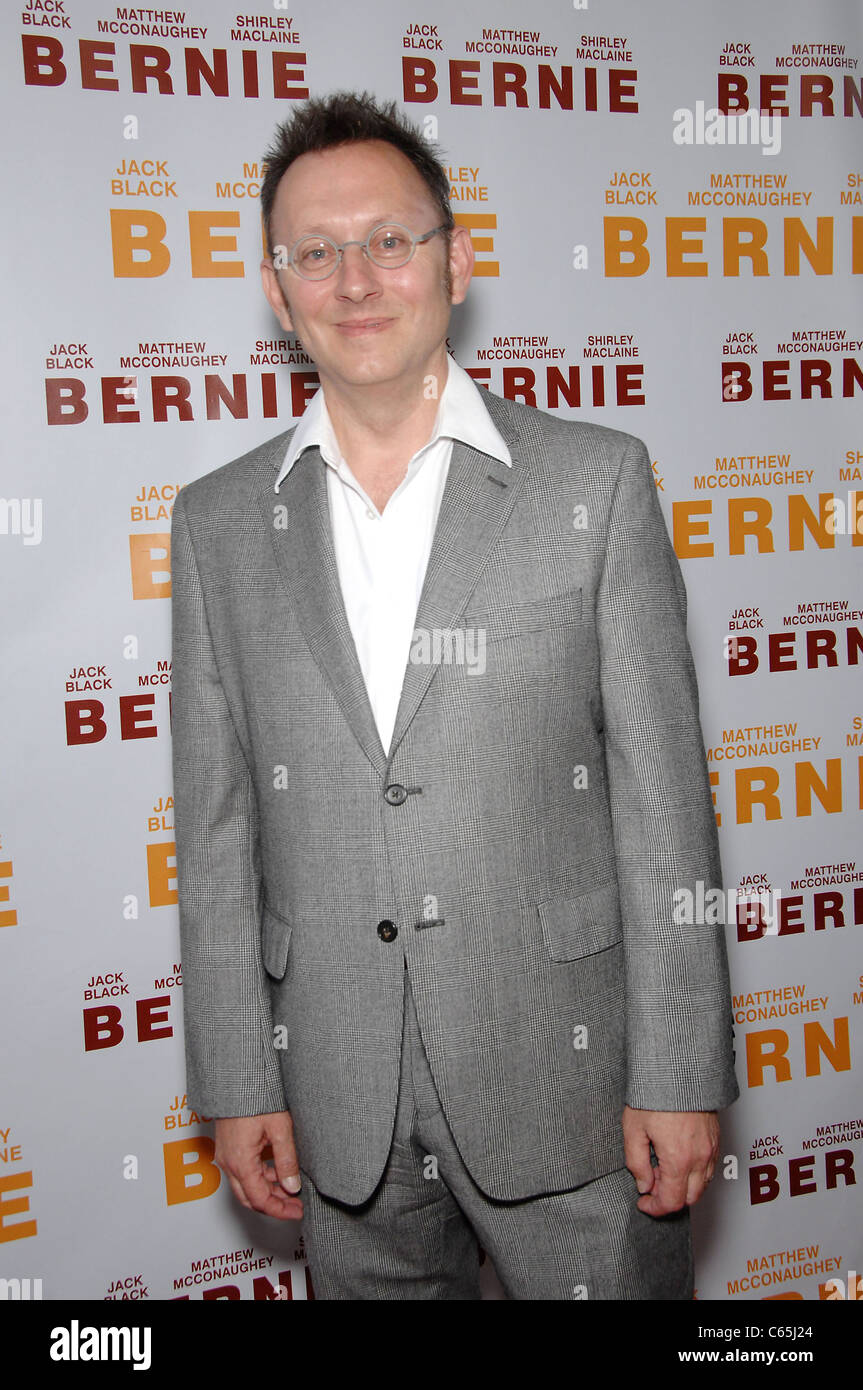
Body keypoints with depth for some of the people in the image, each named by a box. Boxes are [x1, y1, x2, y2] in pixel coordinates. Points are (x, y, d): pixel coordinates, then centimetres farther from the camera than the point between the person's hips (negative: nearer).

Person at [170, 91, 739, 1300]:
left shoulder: (596, 482, -3)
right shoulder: (219, 522, 3)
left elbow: (663, 800, -5)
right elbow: (217, 826, 5)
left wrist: (681, 1074, -7)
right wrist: (236, 1083, 3)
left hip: (560, 1067, -2)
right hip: (340, 1101, 2)